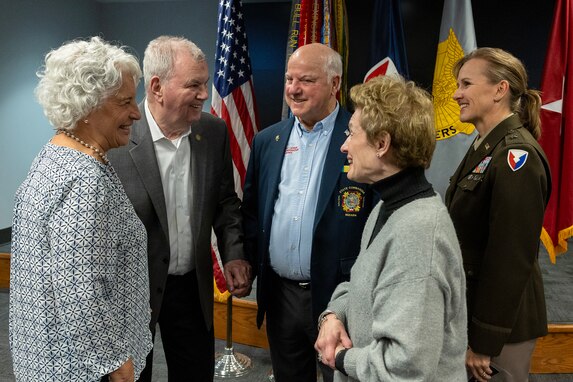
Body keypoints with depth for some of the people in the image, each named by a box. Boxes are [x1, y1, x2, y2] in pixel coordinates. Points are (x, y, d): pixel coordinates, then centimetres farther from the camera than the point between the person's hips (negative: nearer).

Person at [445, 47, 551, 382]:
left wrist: (484, 341, -19)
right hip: (473, 307, 9)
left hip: (500, 321, -9)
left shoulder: (515, 156, -20)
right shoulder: (485, 147, 8)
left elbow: (511, 257, -23)